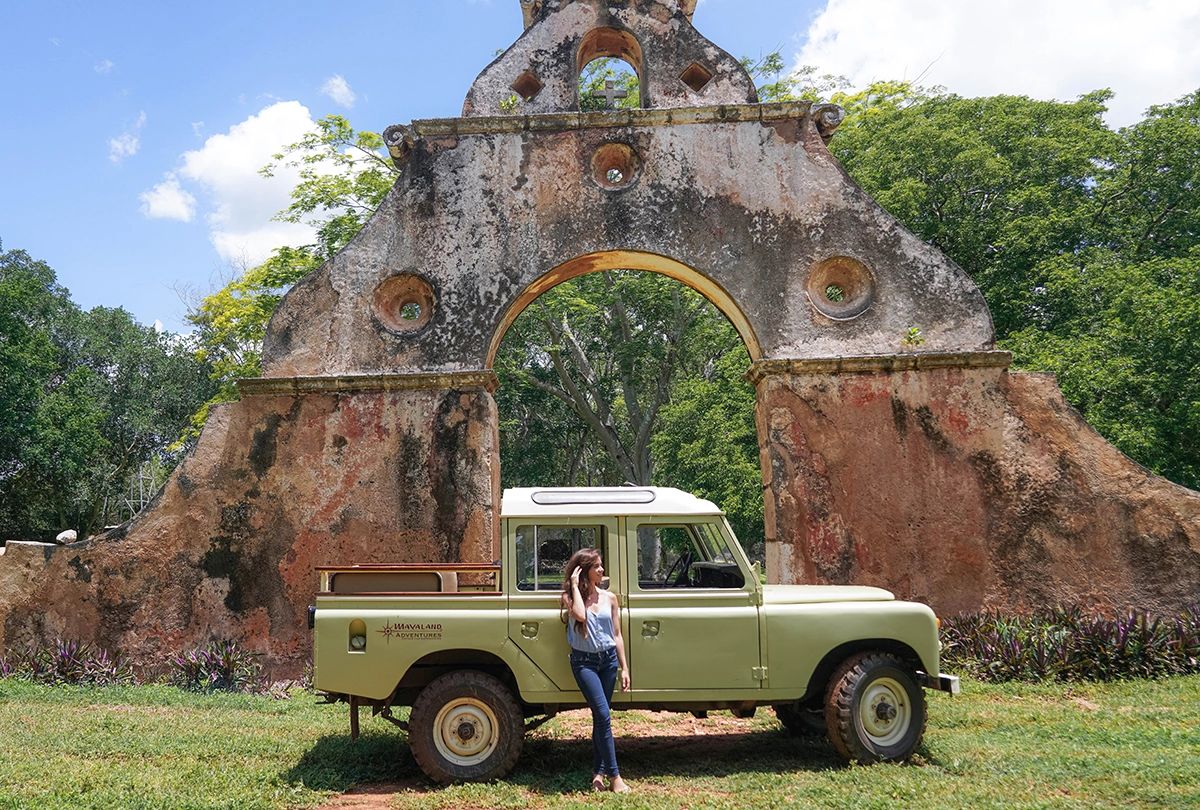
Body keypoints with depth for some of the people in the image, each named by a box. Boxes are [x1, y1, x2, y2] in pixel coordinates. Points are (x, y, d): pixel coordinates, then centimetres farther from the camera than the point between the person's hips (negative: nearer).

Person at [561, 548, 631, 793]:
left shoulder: (609, 598, 5)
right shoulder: (570, 597, -4)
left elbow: (617, 635, 8)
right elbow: (580, 615, -26)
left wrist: (624, 668, 5)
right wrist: (574, 585, -16)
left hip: (608, 659, 4)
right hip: (584, 661, -4)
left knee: (600, 716, 9)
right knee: (603, 715, -12)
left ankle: (598, 772, 17)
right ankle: (614, 776, -7)